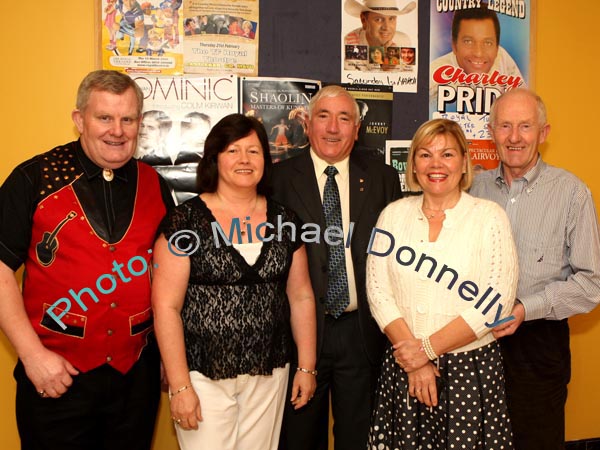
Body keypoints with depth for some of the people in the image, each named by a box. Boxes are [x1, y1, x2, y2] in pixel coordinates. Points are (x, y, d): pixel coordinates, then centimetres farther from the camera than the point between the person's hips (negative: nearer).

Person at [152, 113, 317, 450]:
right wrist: (180, 386, -11)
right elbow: (166, 306, -10)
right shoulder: (186, 220, -8)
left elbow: (301, 296, 8)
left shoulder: (284, 220, 3)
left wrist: (307, 366, 8)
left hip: (268, 375, 4)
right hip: (204, 376, -3)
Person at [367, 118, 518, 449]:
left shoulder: (490, 217, -6)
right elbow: (378, 290, -3)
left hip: (470, 368, -2)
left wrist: (428, 349, -13)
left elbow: (494, 304, -12)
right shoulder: (393, 215, 2)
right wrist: (413, 355, -11)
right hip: (402, 366, 2)